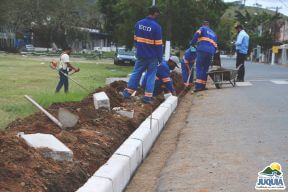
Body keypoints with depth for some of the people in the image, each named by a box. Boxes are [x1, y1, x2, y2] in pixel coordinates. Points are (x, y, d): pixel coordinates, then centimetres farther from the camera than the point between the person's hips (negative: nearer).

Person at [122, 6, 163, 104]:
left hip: (140, 55, 5)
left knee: (136, 72, 14)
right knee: (151, 75, 4)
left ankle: (128, 92, 14)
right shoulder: (156, 27, -15)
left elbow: (135, 39, 11)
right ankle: (147, 97, 4)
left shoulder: (138, 24, 2)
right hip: (152, 56, -4)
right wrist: (160, 58, -4)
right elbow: (158, 44, -12)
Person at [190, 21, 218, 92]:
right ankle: (203, 85, 9)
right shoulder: (213, 34, 31)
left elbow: (197, 34, -7)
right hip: (211, 52, 5)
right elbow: (215, 46, 25)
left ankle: (198, 86, -19)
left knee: (199, 67, -8)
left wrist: (192, 43, -1)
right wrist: (213, 54, 27)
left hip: (202, 50, -5)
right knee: (206, 68, 12)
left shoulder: (203, 28, 15)